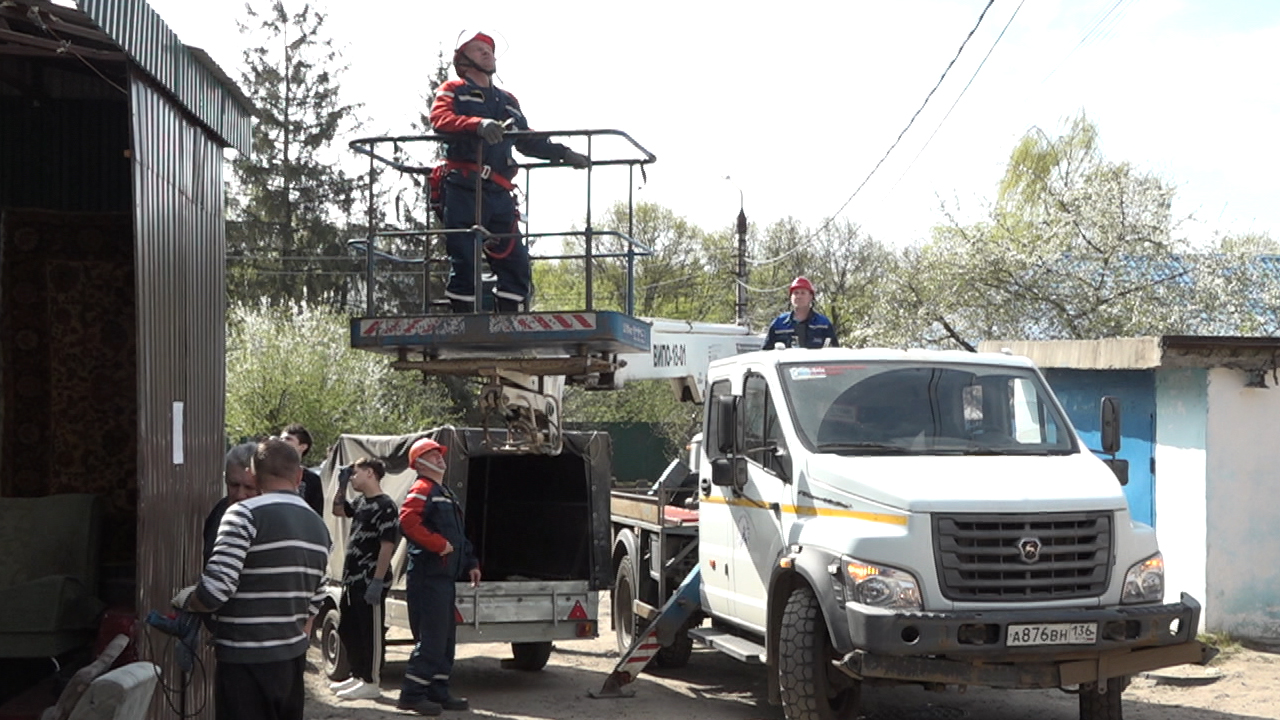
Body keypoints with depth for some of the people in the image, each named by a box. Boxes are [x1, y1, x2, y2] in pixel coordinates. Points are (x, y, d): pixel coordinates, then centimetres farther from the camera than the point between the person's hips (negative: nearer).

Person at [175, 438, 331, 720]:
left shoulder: (246, 515, -14)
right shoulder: (319, 527, 10)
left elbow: (215, 590, -19)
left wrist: (184, 600, 0)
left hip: (246, 664, -7)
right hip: (292, 660, 7)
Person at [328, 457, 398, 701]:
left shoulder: (385, 506, -14)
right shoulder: (361, 502, 13)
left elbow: (387, 546, -19)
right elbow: (338, 510, 32)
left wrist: (377, 581, -23)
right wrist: (341, 485, 16)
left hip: (370, 582, -10)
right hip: (352, 580, 10)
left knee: (371, 633, -1)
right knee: (346, 629, 17)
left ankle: (371, 683, 7)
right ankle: (358, 675, 29)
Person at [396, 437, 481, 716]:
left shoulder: (445, 493, 22)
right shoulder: (422, 490, -10)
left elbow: (458, 535, 27)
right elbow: (408, 521, -27)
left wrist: (470, 563, 20)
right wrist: (439, 544, -24)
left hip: (444, 575, 10)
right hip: (428, 575, -10)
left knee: (446, 638, 14)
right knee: (431, 638, -9)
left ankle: (437, 691, 21)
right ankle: (411, 694, -3)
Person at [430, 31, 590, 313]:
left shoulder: (508, 102, 28)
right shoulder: (453, 91, 9)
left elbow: (527, 141, 31)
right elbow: (440, 118, -12)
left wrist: (563, 153, 18)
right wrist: (478, 124, -29)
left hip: (499, 193, 6)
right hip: (463, 190, -6)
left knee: (516, 263, -2)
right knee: (464, 262, -10)